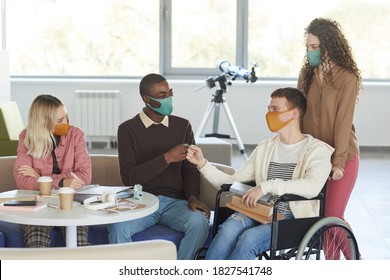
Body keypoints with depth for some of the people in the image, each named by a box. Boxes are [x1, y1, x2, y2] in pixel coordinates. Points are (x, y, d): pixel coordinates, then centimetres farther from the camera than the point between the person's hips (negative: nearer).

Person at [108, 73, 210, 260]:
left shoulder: (182, 126, 10)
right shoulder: (128, 129, 1)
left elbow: (190, 169, 9)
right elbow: (128, 177, -8)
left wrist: (193, 196, -12)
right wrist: (166, 158, -18)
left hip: (175, 202, 2)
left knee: (199, 222, -31)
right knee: (118, 228, -33)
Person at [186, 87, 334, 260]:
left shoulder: (317, 150, 1)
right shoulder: (264, 148, 19)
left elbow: (313, 186, -20)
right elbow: (233, 181, 15)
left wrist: (267, 186, -26)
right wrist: (202, 163, 4)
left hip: (294, 220, -4)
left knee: (249, 238, -33)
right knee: (228, 228, -29)